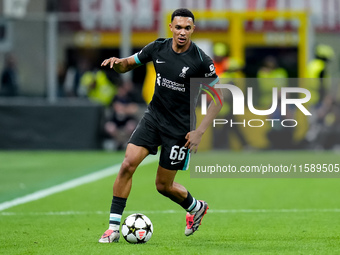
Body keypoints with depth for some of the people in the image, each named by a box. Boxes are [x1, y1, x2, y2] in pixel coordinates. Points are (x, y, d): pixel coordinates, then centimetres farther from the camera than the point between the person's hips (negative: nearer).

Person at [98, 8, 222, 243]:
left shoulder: (201, 61, -15)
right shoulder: (158, 48, -3)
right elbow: (127, 65, 10)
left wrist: (200, 132, -14)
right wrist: (118, 62, -16)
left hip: (179, 128, -4)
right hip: (153, 117, 4)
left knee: (163, 185, 4)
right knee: (128, 164, -15)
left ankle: (196, 208, 37)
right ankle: (114, 227, -9)